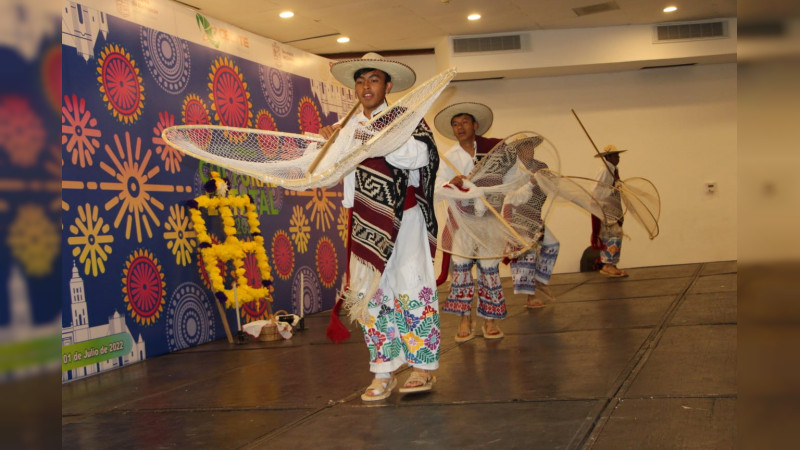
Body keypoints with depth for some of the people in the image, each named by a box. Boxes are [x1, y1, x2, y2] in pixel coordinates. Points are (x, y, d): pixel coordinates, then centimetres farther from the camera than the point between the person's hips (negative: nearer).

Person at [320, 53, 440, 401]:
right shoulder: (348, 127, 15)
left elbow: (421, 153, -16)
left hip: (404, 217, -4)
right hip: (366, 223, 4)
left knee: (411, 288, -5)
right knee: (370, 294, 3)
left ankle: (424, 367, 4)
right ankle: (383, 374, 9)